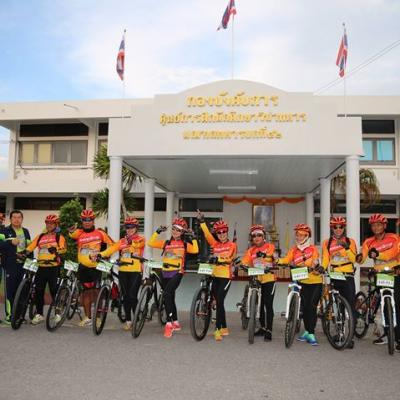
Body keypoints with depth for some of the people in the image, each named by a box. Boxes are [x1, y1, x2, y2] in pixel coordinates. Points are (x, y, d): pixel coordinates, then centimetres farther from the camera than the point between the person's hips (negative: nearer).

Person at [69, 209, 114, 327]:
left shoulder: (100, 233, -1)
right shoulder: (79, 233, 0)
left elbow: (111, 244, 8)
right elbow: (73, 235, -24)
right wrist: (71, 231, -44)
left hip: (96, 267, -2)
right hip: (83, 267, 2)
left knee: (96, 291, -4)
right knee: (86, 292, 10)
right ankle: (87, 317, 21)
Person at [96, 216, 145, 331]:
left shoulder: (140, 239, 3)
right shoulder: (122, 241, 12)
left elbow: (138, 244, -21)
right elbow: (112, 248, -5)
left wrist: (131, 241, -40)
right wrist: (101, 254, -22)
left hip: (136, 271, -4)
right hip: (123, 271, 4)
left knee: (132, 296, -10)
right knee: (126, 296, 8)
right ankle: (128, 320, 20)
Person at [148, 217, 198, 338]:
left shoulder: (184, 244, 4)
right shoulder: (166, 243, 11)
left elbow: (195, 250, -14)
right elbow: (150, 243, 5)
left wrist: (193, 237, -11)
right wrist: (157, 232, 1)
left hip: (177, 273, -5)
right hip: (165, 273, 5)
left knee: (167, 294, -24)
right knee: (170, 298, 15)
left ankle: (169, 324, -18)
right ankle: (176, 323, 32)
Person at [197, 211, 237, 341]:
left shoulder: (232, 245, 1)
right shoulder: (215, 244, 9)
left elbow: (230, 258, -9)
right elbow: (207, 234, -3)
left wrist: (218, 259, -23)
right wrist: (202, 221, -13)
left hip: (226, 276, -5)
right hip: (215, 275, 5)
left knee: (219, 301, -12)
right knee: (218, 302, 11)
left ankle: (218, 329, -8)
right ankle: (224, 328, 23)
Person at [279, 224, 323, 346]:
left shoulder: (313, 248, -2)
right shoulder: (294, 250, 7)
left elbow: (315, 261, -19)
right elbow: (287, 260, -8)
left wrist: (316, 266, -40)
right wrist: (277, 260, -27)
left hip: (315, 282, -3)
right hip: (303, 282, 3)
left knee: (312, 307, -9)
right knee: (305, 307, 8)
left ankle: (311, 333, -2)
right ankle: (307, 331, 24)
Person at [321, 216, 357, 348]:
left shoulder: (350, 241, 6)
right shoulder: (327, 243, 10)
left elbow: (353, 259, -6)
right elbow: (325, 259, 4)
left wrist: (346, 248, -20)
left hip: (348, 277, -2)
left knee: (350, 305, -7)